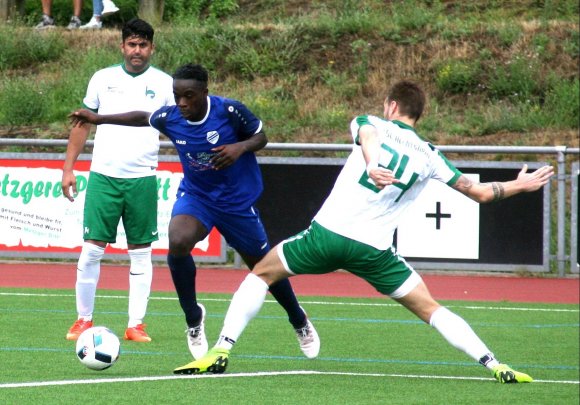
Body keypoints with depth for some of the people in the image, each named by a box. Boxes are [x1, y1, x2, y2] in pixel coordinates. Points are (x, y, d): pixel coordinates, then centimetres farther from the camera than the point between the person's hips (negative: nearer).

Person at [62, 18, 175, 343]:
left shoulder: (164, 84, 3)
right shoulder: (103, 79, 7)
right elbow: (83, 123, 13)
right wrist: (68, 168, 8)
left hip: (142, 179, 0)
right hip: (103, 176, 1)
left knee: (141, 253, 2)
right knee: (91, 249, -3)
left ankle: (136, 325, 6)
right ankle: (84, 320, 7)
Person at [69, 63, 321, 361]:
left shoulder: (230, 111, -22)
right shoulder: (169, 117, -13)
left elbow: (260, 137, -7)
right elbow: (143, 118, 9)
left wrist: (241, 147, -29)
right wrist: (98, 119, 5)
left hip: (237, 201, -2)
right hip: (195, 196, 2)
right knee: (177, 244, -29)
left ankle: (300, 322, 38)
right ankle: (193, 318, -6)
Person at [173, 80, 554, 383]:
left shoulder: (372, 124, 9)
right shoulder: (429, 157, 12)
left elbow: (366, 134, -17)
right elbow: (480, 192, 15)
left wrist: (372, 164, -39)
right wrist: (520, 185, 32)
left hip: (328, 233, -1)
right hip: (373, 249, 1)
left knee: (261, 274, 18)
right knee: (429, 309, 11)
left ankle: (222, 349, 3)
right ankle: (495, 365, -3)